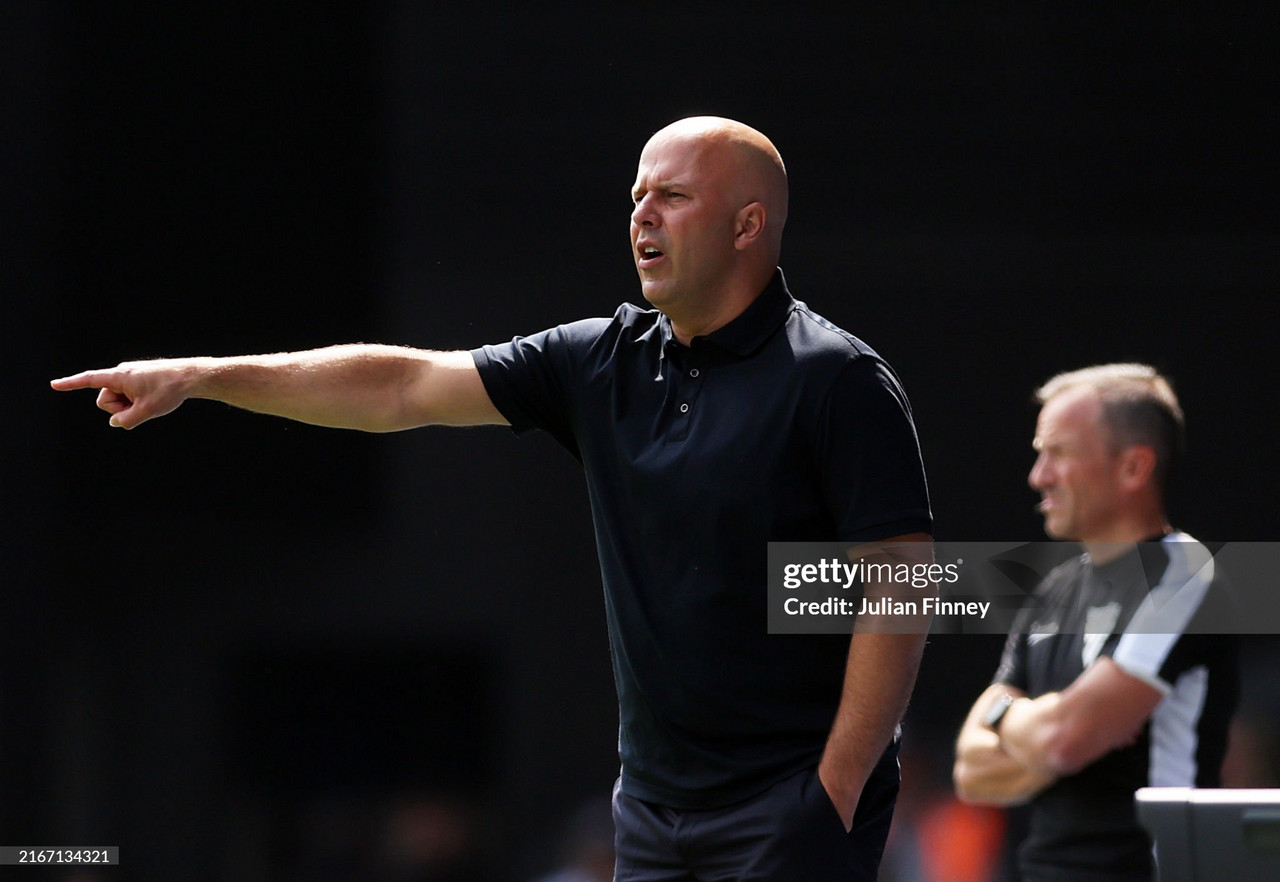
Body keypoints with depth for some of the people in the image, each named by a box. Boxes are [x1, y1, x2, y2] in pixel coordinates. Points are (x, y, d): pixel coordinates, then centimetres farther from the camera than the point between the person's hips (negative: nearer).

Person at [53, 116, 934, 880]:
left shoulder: (837, 380, -9)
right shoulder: (605, 362, 10)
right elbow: (405, 387, 9)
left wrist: (836, 792, -16)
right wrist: (200, 375, 4)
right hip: (654, 801, 6)